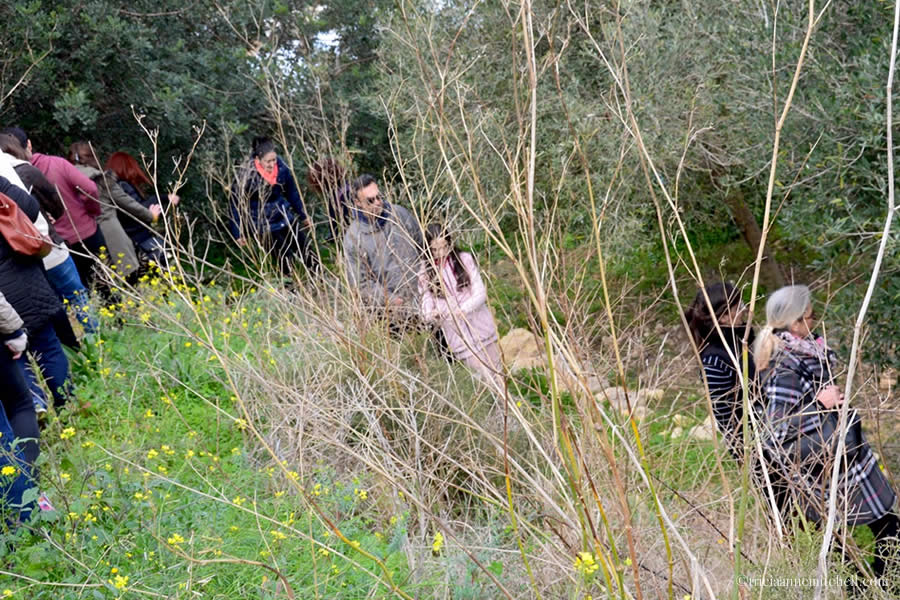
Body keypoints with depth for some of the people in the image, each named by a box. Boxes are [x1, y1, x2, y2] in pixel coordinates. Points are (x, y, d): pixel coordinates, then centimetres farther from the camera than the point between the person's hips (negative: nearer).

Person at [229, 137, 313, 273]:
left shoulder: (281, 168, -10)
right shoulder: (246, 176, -21)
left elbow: (292, 193, 6)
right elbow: (235, 204, -12)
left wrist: (303, 216, 14)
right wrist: (237, 234, -11)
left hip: (283, 217, 4)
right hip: (261, 225, -4)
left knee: (306, 250, 4)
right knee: (285, 257, -9)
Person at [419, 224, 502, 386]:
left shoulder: (464, 260, -6)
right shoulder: (426, 273, -3)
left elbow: (481, 293, -8)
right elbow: (427, 307, -2)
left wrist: (461, 309, -26)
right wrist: (431, 315, -26)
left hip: (482, 327, 1)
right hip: (457, 335, 0)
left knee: (497, 374, 10)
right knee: (486, 378, -3)